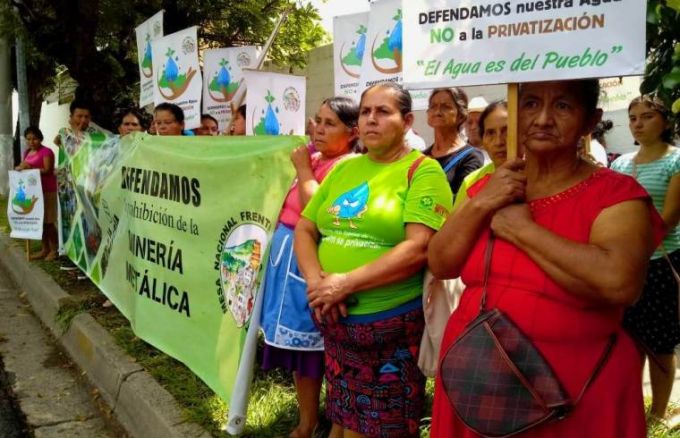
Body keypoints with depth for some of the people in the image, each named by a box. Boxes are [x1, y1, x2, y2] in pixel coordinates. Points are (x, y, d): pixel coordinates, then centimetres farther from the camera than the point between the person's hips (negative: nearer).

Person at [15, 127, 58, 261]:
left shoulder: (46, 152, -8)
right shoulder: (27, 153, 16)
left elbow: (48, 171, -16)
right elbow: (21, 167, 20)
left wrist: (30, 168, -21)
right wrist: (20, 167, -2)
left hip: (46, 191, -8)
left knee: (48, 221, -5)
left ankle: (54, 250, 2)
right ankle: (45, 249, 16)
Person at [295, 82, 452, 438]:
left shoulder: (422, 170, -8)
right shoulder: (345, 167, 10)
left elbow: (419, 247, -19)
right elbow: (304, 228, 10)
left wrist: (347, 282, -21)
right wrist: (316, 279, -9)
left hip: (392, 323, -5)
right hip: (335, 319, 5)